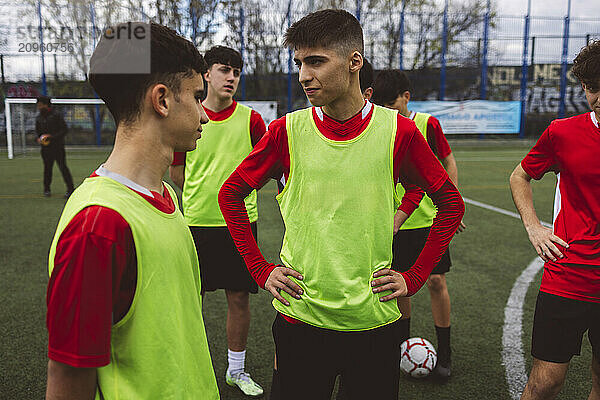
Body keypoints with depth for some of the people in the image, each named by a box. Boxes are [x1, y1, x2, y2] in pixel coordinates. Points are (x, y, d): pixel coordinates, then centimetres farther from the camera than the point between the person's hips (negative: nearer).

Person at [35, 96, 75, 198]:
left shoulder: (56, 116, -7)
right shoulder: (38, 118, 9)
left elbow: (64, 130, -8)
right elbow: (37, 131, 20)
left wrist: (52, 136, -17)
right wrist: (38, 138, -2)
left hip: (58, 146, -5)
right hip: (45, 147, 5)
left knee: (63, 167, -7)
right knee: (47, 167, 11)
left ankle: (70, 189, -2)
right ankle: (47, 189, 23)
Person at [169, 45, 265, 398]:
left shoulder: (250, 119, -2)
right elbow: (176, 170, 10)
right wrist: (203, 195, 8)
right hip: (197, 222, 0)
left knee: (239, 297, 8)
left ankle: (236, 368, 27)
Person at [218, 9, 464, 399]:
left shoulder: (398, 131, -6)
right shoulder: (288, 130, -5)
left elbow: (451, 203, 5)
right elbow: (231, 194, 7)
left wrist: (414, 277, -1)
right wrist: (262, 270, 1)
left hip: (374, 320, 0)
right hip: (300, 319, 1)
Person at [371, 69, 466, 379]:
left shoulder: (427, 124, -6)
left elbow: (448, 163, 4)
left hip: (430, 219, -2)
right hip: (394, 223, 2)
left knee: (436, 282, -2)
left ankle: (444, 354, 15)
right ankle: (402, 343, 29)